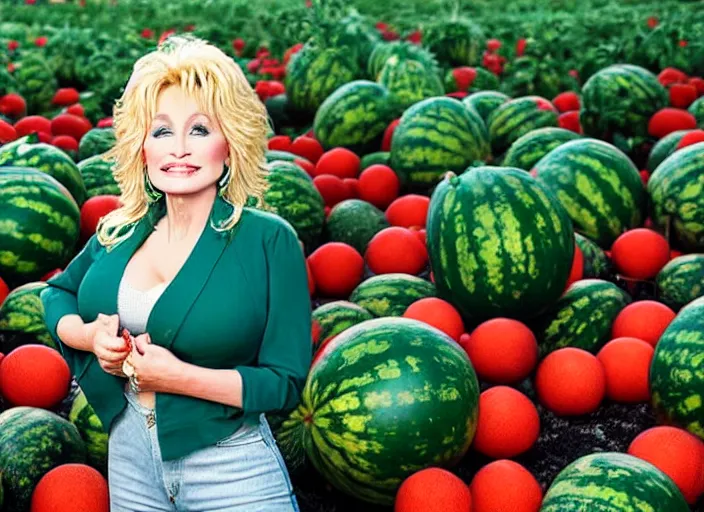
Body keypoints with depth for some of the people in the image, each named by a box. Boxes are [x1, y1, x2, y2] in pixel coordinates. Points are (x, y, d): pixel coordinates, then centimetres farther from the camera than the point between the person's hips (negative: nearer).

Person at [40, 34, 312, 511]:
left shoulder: (269, 240, -13)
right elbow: (57, 293, 18)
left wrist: (179, 377, -23)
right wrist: (88, 336, -4)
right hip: (130, 465, 5)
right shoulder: (120, 232, 0)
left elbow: (287, 382, -13)